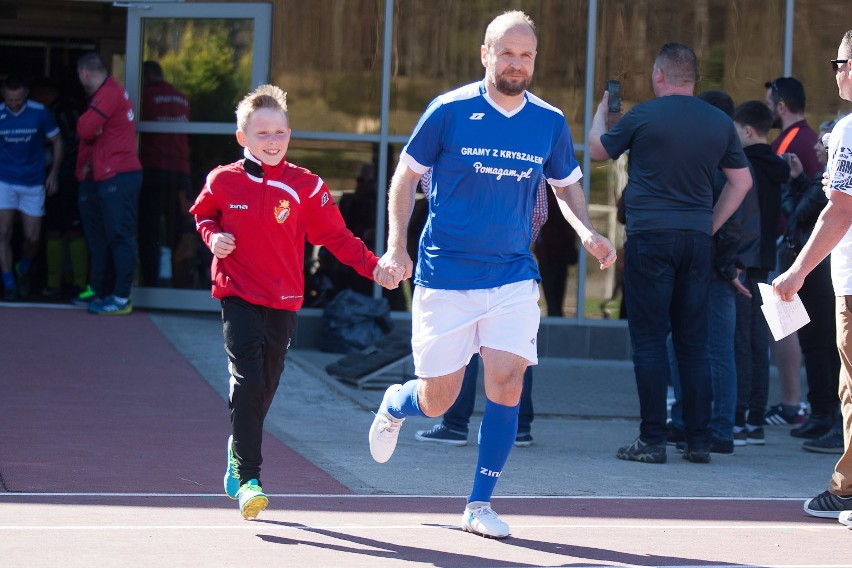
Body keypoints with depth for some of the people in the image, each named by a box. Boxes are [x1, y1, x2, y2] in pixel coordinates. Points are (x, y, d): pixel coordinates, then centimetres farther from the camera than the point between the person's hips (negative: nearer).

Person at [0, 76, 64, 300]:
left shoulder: (39, 113, -8)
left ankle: (23, 272, 33)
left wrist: (54, 173, -1)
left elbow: (57, 141, 4)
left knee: (32, 238, 4)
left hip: (33, 183, 1)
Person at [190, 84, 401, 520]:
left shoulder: (306, 187, -2)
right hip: (238, 297, -2)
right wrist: (213, 236, -2)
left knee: (263, 390, 10)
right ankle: (247, 477, -13)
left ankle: (238, 464, 31)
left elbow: (336, 236, 1)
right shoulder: (223, 181, 0)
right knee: (248, 382, -17)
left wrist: (374, 267, -9)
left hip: (283, 303, 2)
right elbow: (203, 215, 19)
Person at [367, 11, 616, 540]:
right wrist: (397, 246, -7)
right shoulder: (450, 111, -7)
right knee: (437, 401, 2)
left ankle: (480, 504, 1)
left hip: (513, 277, 2)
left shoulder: (550, 122, 2)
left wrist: (588, 231, -2)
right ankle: (395, 403, 41)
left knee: (507, 382, -14)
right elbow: (407, 174, 3)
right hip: (445, 274, -2)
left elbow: (567, 186, 18)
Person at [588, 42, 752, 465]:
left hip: (650, 237, -4)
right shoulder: (719, 123, 8)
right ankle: (698, 441, 8)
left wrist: (601, 109, 29)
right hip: (697, 240, 4)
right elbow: (742, 181, 14)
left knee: (649, 340, -2)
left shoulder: (643, 116, -5)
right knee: (693, 343, 8)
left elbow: (597, 151, 11)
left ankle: (652, 441, -5)